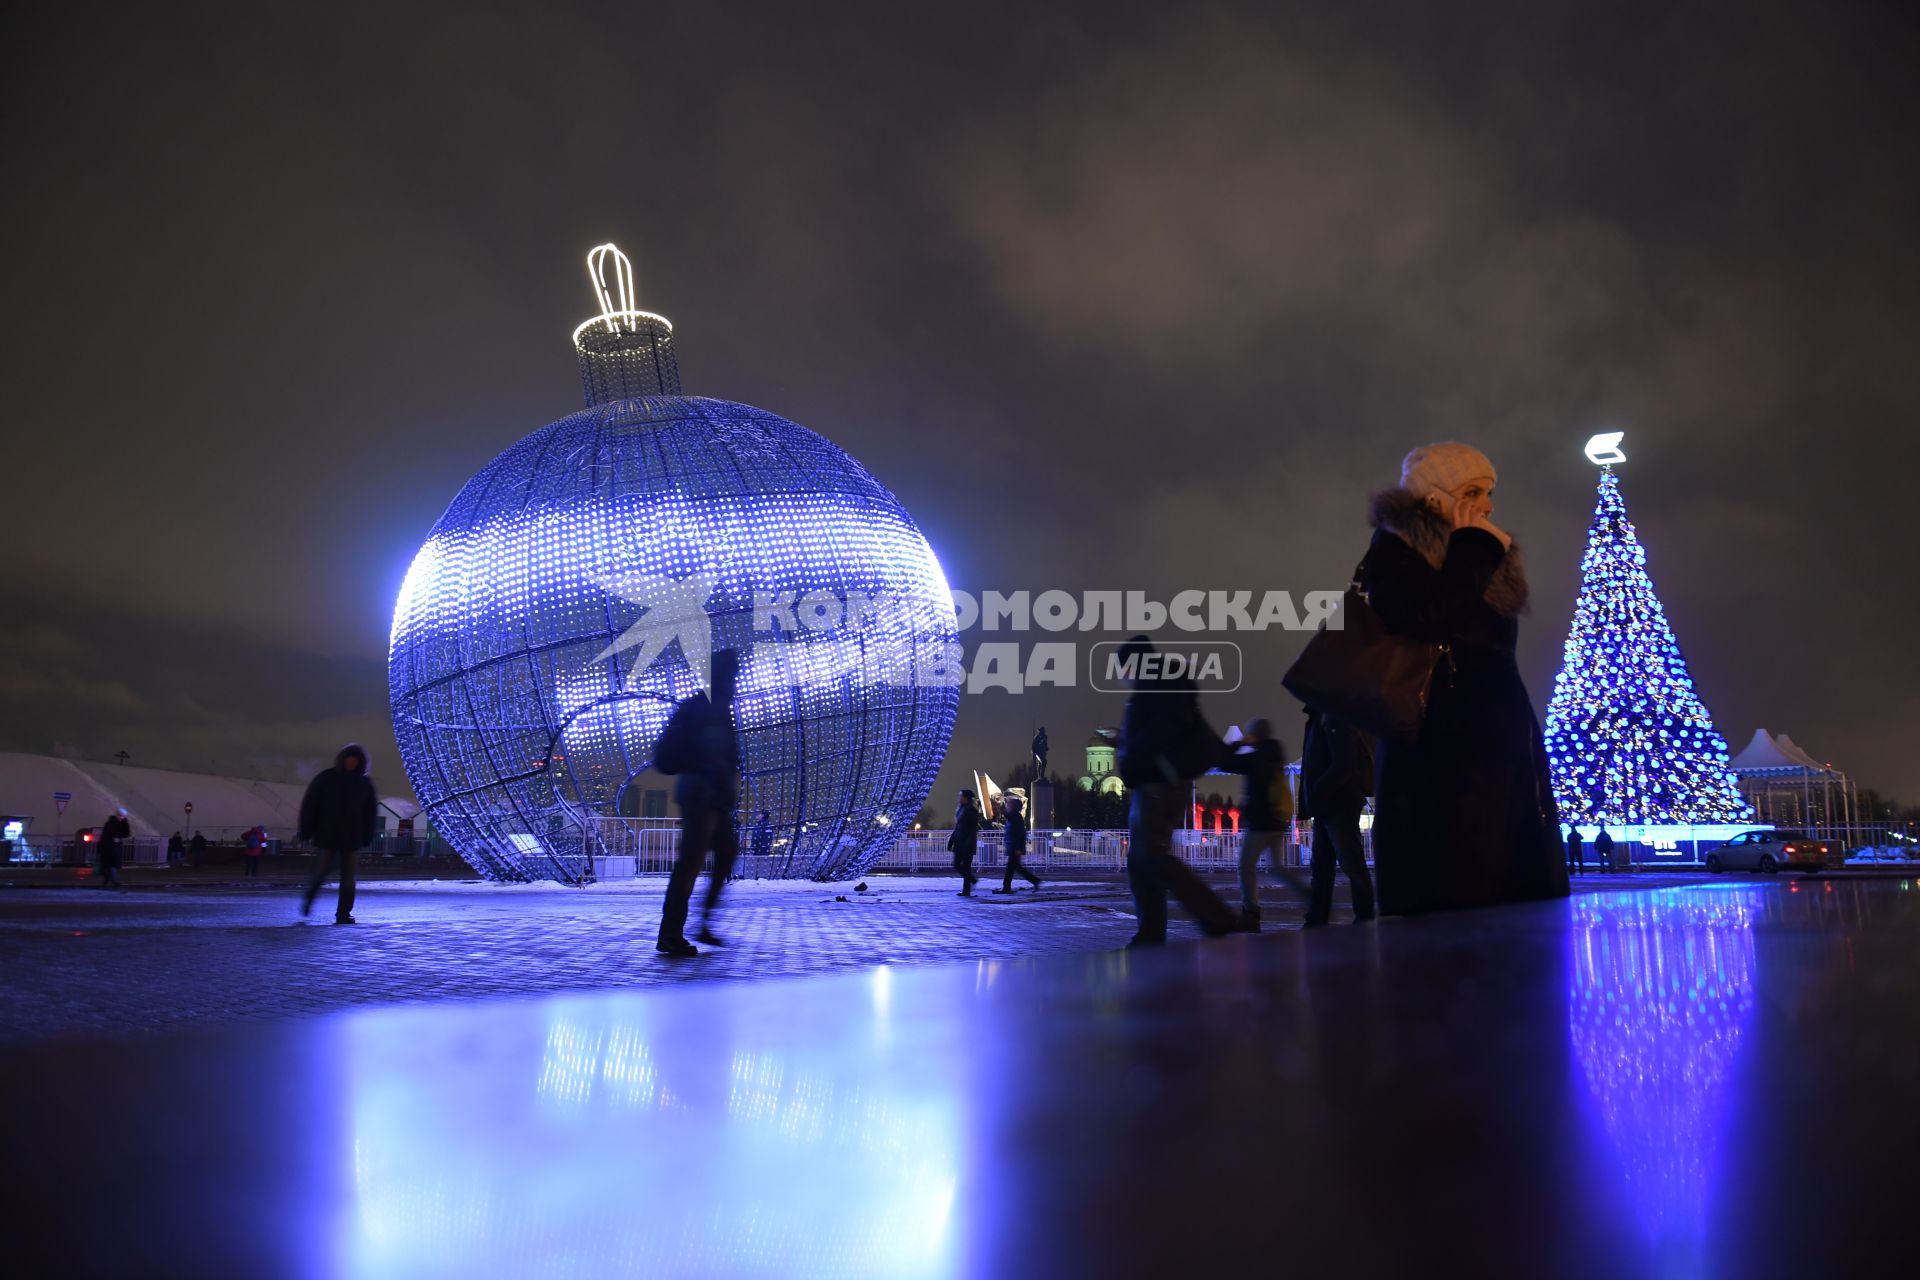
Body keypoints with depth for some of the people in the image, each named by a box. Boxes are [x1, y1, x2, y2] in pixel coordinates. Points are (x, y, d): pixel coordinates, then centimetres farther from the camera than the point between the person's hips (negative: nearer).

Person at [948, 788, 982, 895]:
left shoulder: (972, 810, -11)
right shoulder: (960, 809, 13)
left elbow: (974, 829, -14)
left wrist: (969, 844, -20)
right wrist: (951, 841, 13)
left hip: (967, 843, -8)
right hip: (959, 843, 8)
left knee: (965, 866, -4)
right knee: (956, 865, 7)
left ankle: (966, 890, 2)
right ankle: (973, 879, 25)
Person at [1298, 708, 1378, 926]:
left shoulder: (1334, 716, -10)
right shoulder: (1319, 718, 18)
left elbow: (1344, 763, -20)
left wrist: (1316, 795, -20)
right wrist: (1310, 802, 10)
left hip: (1338, 804, -10)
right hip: (1325, 807, 10)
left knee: (1352, 865, -4)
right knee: (1320, 868, 8)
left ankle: (1365, 920, 2)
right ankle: (1316, 923, 9)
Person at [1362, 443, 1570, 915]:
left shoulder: (1485, 561, 23)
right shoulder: (1395, 551, 0)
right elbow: (1428, 618, -21)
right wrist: (1474, 548, -6)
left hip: (1503, 751, 8)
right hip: (1441, 758, -8)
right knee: (1455, 919, -11)